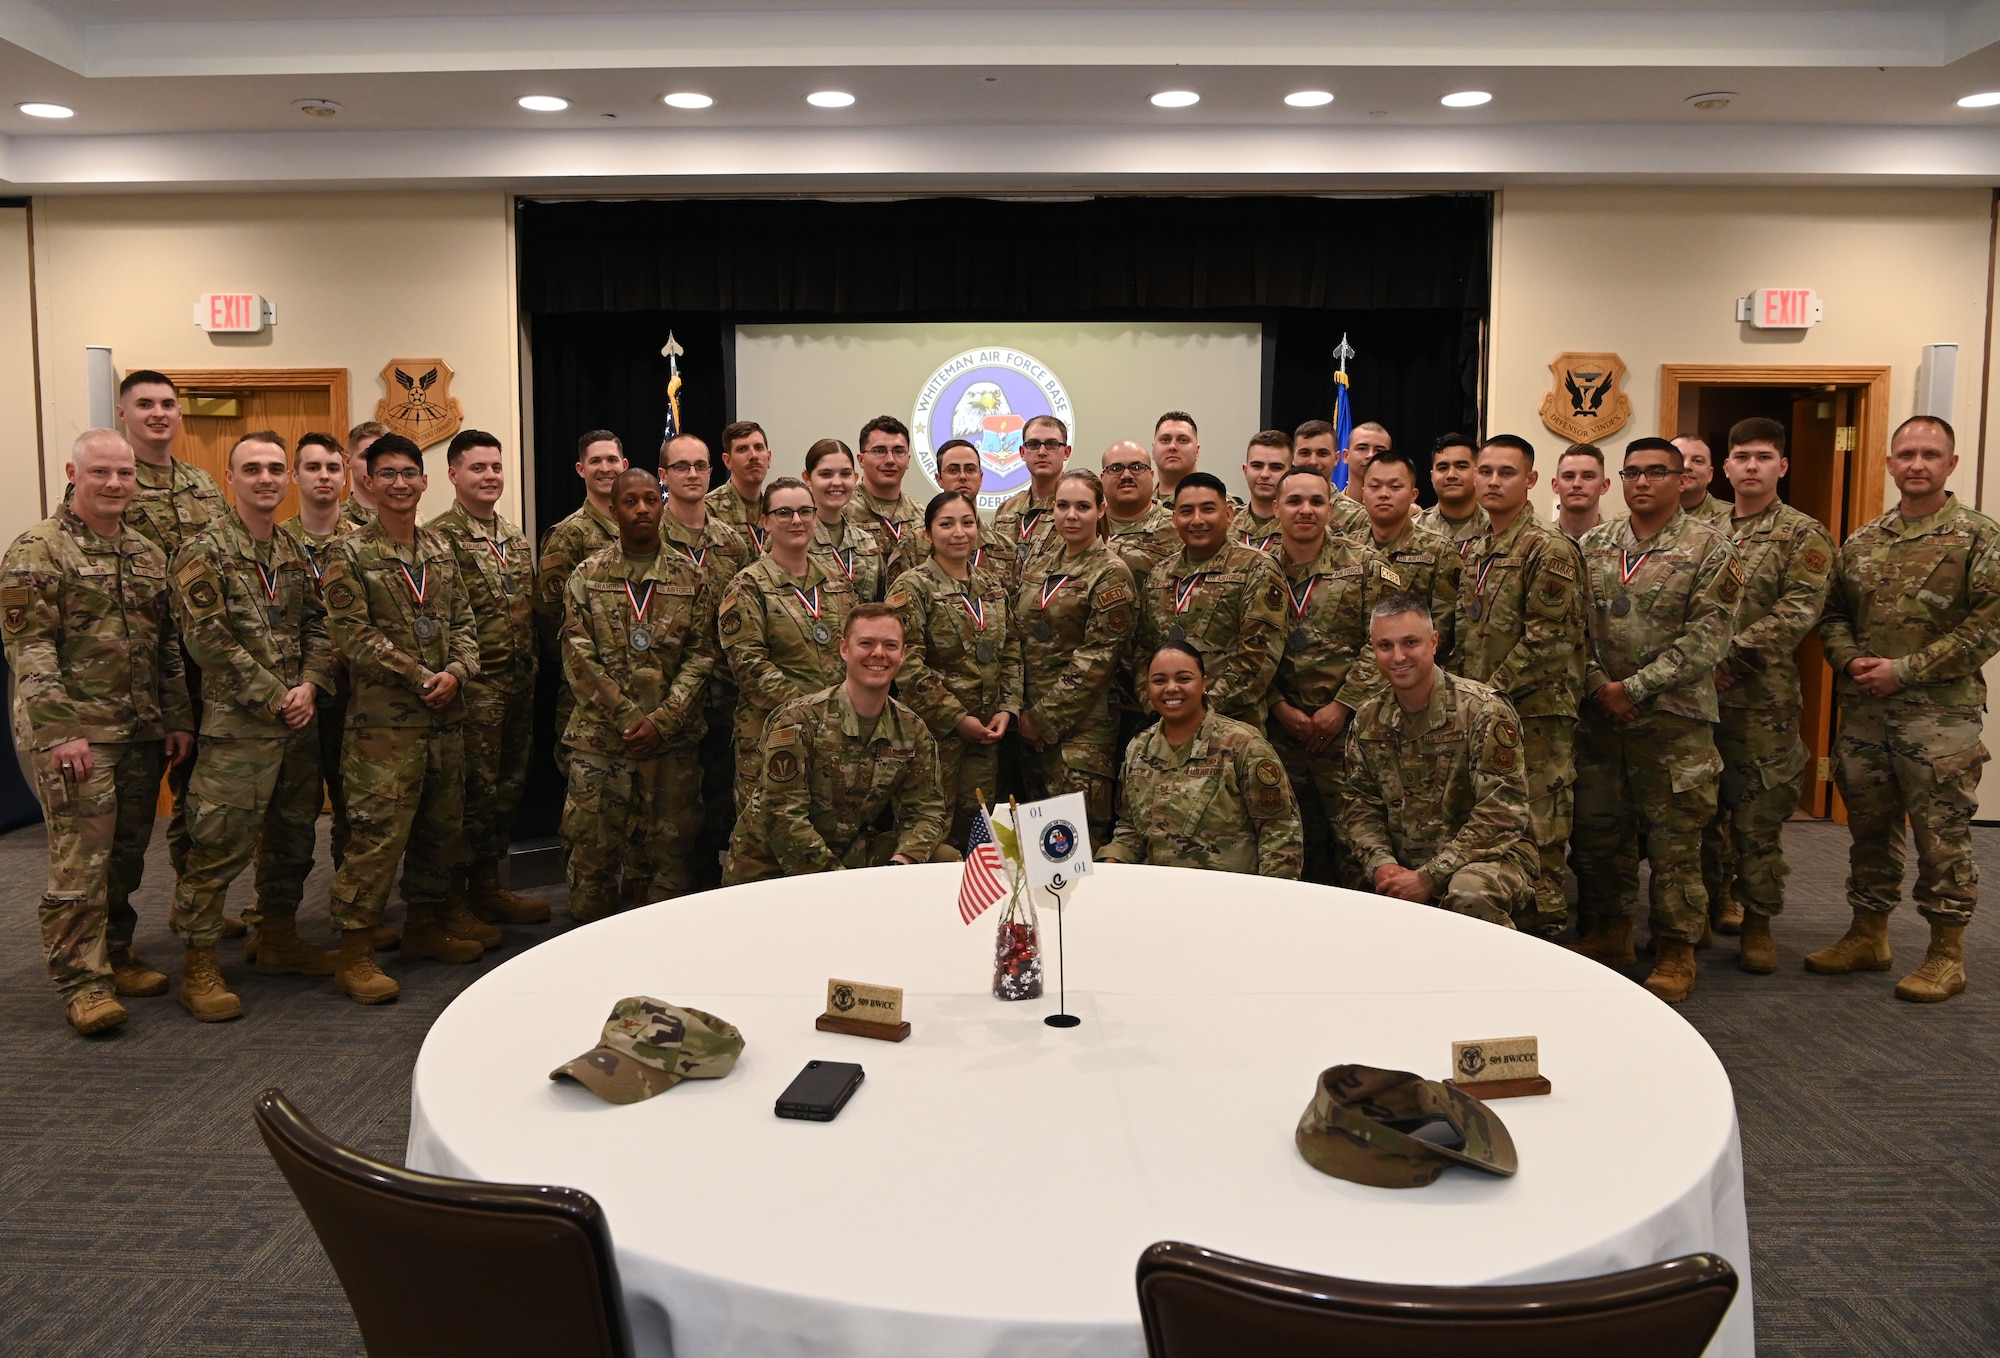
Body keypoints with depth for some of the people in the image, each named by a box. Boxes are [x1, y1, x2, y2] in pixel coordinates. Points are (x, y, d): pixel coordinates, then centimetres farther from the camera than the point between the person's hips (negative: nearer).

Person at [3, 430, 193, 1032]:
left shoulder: (148, 553, 13)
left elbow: (169, 644, 16)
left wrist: (178, 720, 11)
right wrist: (60, 731, -18)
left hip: (142, 732, 6)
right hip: (73, 732, -6)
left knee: (127, 853, 12)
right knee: (80, 857, -5)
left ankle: (117, 957, 26)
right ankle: (82, 983, 3)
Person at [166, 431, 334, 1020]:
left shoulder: (295, 552, 14)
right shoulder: (204, 552, -6)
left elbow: (318, 625, 12)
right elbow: (207, 640, -13)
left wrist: (310, 686, -5)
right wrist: (272, 697, -14)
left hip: (299, 722, 7)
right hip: (237, 725, -7)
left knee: (292, 837, 15)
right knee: (219, 846, -6)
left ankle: (278, 938, 30)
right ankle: (200, 966, 4)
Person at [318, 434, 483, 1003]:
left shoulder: (440, 550, 13)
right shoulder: (350, 553, -5)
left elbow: (463, 622, 13)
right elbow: (353, 635, -12)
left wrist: (456, 672, -7)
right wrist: (421, 678, -15)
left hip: (444, 717, 7)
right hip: (384, 721, -6)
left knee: (442, 826, 14)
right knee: (377, 833, -8)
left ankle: (424, 924, 30)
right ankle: (354, 953, 1)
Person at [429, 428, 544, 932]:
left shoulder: (515, 537, 15)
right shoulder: (439, 538, -10)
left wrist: (529, 666, 16)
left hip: (519, 683, 8)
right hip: (474, 687, -8)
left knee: (509, 786, 13)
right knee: (471, 790, -3)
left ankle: (487, 885, 27)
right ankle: (451, 900, 9)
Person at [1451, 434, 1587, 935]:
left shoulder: (1549, 550, -10)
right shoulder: (1473, 550, 14)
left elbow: (1548, 640, -16)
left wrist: (1492, 691, -15)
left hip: (1534, 715, -8)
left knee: (1536, 831, -3)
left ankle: (1542, 928, 8)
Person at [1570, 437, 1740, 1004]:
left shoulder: (1708, 549, -3)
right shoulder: (1592, 546, 8)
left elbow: (1706, 639, -10)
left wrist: (1634, 687, -14)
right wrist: (1597, 685, -8)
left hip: (1674, 721, -4)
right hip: (1599, 717, 4)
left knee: (1674, 841, 2)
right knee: (1597, 830, 12)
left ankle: (1676, 951, 15)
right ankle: (1609, 931, 28)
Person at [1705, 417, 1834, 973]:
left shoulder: (1803, 535, 1)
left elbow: (1798, 612, -11)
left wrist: (1733, 658, -19)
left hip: (1762, 697, -3)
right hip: (1697, 692, 4)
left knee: (1758, 814, 0)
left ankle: (1756, 923, 11)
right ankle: (1715, 902, 27)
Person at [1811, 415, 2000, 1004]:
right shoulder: (1861, 542, 11)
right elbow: (1833, 613, 14)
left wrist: (1904, 670, -15)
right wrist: (1850, 661, -6)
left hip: (1940, 716, -5)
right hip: (1863, 713, 5)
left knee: (1942, 835, 1)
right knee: (1871, 827, 14)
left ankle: (1946, 954, 14)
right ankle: (1868, 936, 27)